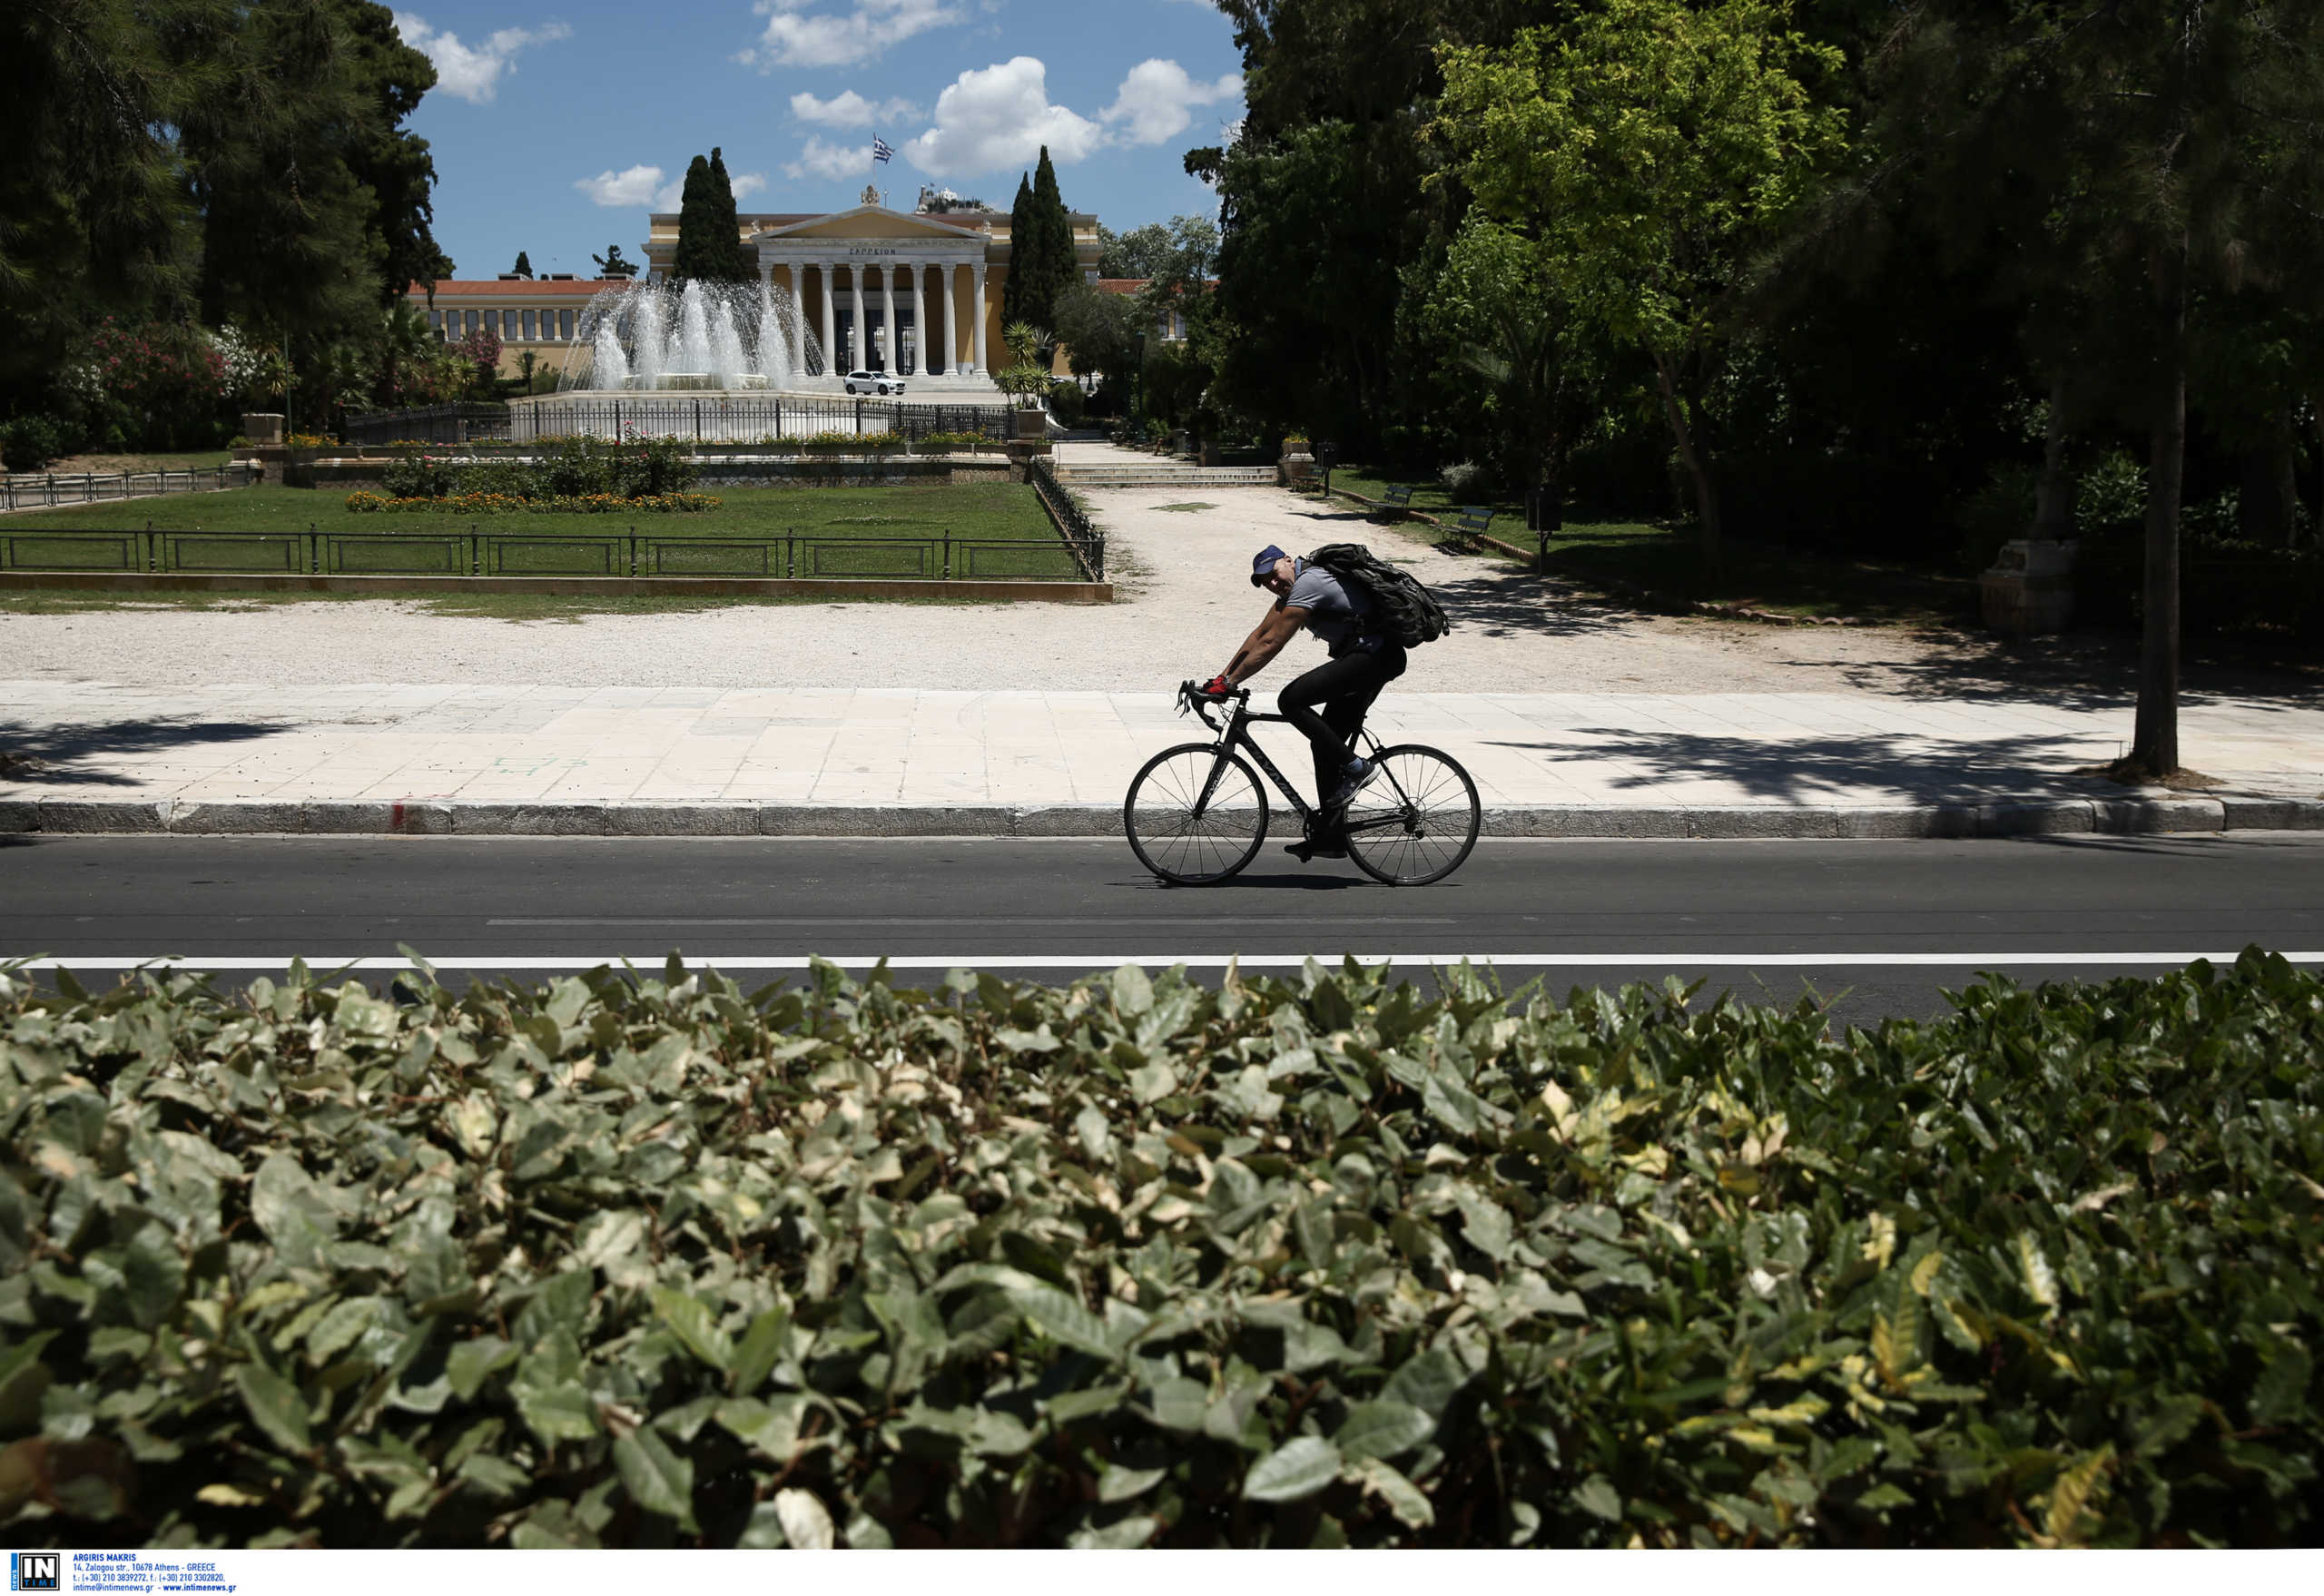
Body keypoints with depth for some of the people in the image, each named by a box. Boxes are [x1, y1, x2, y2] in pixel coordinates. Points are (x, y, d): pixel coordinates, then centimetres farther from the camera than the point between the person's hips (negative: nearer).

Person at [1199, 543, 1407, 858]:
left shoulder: (1308, 583, -17)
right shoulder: (1293, 587, 14)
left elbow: (1271, 644, -20)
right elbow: (1259, 634, 14)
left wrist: (1229, 682, -17)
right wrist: (1222, 676, 8)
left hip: (1375, 655, -10)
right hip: (1375, 658, 10)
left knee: (1291, 700, -17)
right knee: (1326, 743, 9)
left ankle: (1355, 767, -10)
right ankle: (1330, 836, 12)